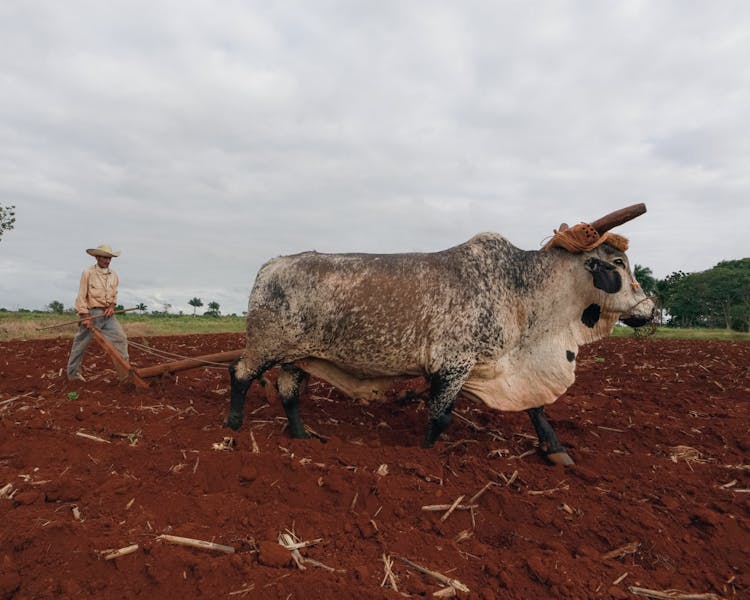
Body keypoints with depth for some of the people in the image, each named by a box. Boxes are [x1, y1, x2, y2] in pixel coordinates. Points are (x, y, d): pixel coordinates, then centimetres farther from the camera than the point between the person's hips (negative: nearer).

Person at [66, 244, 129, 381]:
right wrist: (85, 317, -13)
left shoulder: (113, 275, 7)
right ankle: (72, 372, 22)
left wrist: (111, 306, -5)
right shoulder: (88, 273, -8)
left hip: (107, 313, 4)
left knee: (120, 338, -7)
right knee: (81, 344, 6)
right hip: (92, 313, -4)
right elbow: (81, 296, -8)